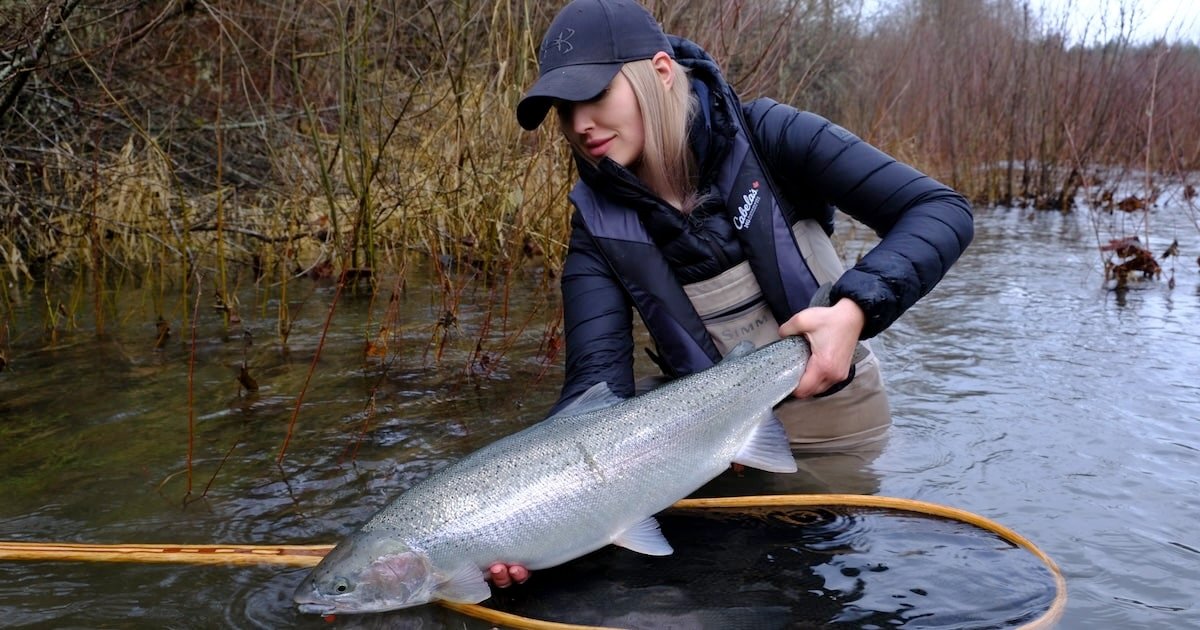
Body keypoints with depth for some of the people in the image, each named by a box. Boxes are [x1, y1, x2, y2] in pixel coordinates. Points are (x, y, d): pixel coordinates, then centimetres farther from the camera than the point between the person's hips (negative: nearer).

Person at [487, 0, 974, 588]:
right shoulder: (599, 229, -12)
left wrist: (856, 307, -37)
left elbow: (943, 211, -20)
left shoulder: (766, 137, -19)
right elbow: (597, 384, -20)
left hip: (836, 426, -1)